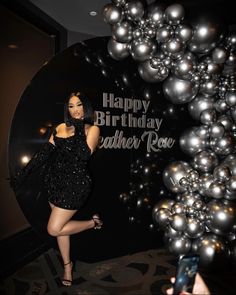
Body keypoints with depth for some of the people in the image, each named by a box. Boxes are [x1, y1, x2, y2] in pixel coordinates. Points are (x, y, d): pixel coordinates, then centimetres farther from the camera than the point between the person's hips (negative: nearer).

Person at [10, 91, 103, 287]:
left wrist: (79, 129, -18)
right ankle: (67, 265, 35)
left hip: (75, 184, -5)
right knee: (60, 226, 13)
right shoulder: (61, 128, 9)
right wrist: (23, 174, 6)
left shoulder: (92, 129, -5)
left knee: (54, 229, -4)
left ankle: (93, 222, 17)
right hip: (55, 183, 6)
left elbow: (84, 155, -21)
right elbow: (44, 154, 8)